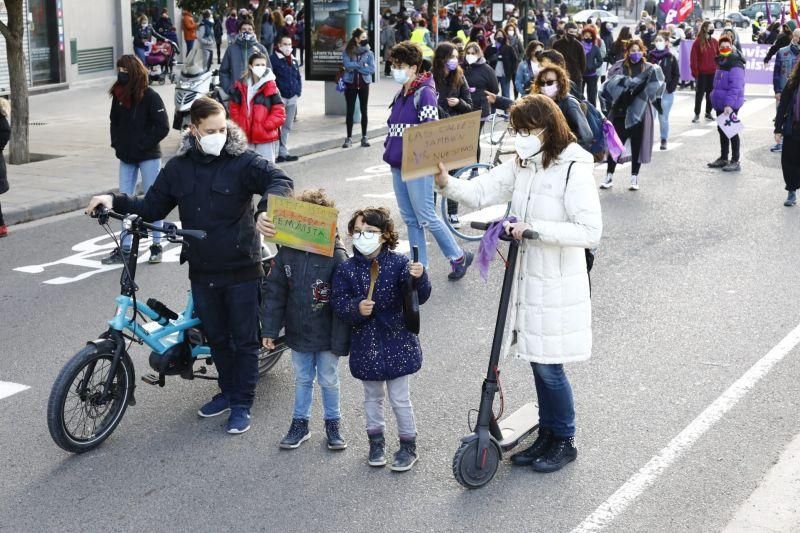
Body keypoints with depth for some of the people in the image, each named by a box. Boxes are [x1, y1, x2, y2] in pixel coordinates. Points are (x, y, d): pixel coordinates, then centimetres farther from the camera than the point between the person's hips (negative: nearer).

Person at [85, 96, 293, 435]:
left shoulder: (242, 161, -10)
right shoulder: (178, 168, 3)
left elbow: (279, 180, -23)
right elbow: (152, 208, 9)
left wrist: (265, 210, -42)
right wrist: (115, 202, -5)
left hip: (241, 269, -4)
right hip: (202, 271, 4)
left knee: (244, 339, 6)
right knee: (216, 336, 17)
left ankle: (242, 404, 18)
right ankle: (228, 391, 36)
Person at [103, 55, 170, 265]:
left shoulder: (150, 96, -12)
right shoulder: (119, 96, 6)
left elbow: (162, 127, -15)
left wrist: (143, 144, -15)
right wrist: (117, 144, 6)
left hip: (148, 157, -6)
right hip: (126, 157, 6)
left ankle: (156, 245, 12)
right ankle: (125, 248, 13)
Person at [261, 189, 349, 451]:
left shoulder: (336, 257, -19)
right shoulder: (287, 253, -7)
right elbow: (273, 292, 0)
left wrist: (340, 341, -16)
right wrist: (269, 329, -2)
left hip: (326, 337, -3)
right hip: (298, 333, 3)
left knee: (328, 380, 13)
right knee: (302, 379, 18)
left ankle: (333, 423, 32)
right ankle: (300, 423, 33)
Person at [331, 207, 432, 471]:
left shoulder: (398, 264, -11)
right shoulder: (347, 270, -5)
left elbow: (419, 297, -18)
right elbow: (339, 303, -7)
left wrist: (418, 278, -38)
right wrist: (356, 308, -27)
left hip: (397, 342, -3)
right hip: (365, 345, 3)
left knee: (400, 398, 7)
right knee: (372, 397, 19)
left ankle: (409, 445, 24)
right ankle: (376, 441, 36)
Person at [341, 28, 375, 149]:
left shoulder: (369, 53, 1)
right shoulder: (347, 52, -2)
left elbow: (372, 69, -10)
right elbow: (347, 65, -18)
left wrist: (355, 66, -13)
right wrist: (362, 64, -14)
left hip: (364, 84, 1)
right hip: (350, 84, -1)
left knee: (364, 111, 5)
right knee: (350, 111, 2)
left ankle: (364, 137, 13)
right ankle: (349, 138, 7)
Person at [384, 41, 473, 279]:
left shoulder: (425, 94, -11)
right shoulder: (400, 95, 14)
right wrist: (389, 150, 14)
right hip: (398, 165, 9)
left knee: (425, 217, -4)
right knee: (409, 219, 11)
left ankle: (459, 257, 13)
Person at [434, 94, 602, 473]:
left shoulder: (574, 170, -17)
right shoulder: (522, 166, 6)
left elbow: (590, 232, -22)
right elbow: (481, 192, 1)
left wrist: (536, 228, -27)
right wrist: (447, 183, -19)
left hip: (558, 286, -7)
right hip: (527, 278, 7)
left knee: (549, 365, 2)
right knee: (538, 362, 16)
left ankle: (565, 442, 21)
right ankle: (546, 436, 32)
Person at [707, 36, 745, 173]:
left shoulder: (735, 66, -18)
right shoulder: (721, 63, 12)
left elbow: (735, 87, -25)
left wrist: (729, 104, -29)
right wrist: (715, 97, 20)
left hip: (730, 105, -9)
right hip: (720, 103, 9)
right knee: (722, 130, 16)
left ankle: (735, 161, 3)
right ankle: (723, 158, 27)